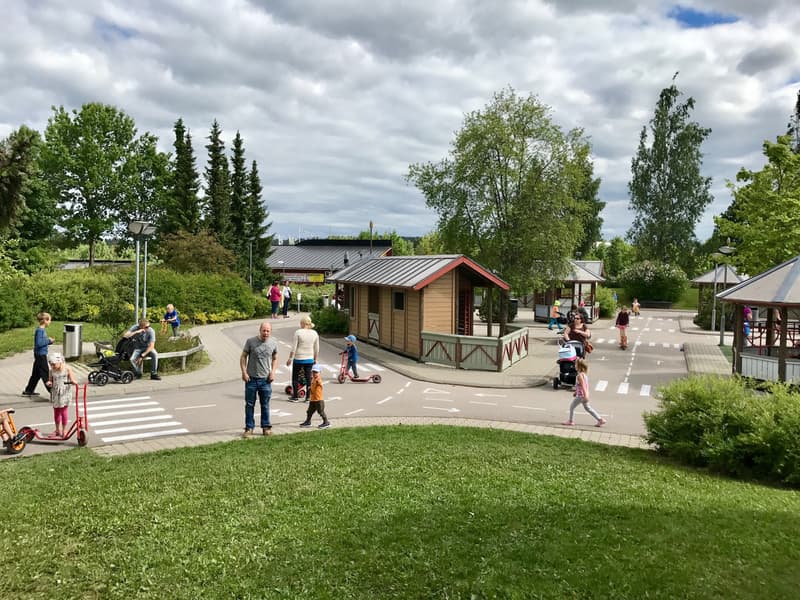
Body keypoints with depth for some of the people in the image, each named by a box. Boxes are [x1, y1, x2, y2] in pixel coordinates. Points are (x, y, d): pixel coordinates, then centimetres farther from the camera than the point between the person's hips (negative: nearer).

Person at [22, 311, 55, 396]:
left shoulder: (43, 330, 10)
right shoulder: (40, 330, -18)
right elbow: (38, 343, -24)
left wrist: (49, 340, 4)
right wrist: (48, 341, -16)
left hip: (41, 355, 9)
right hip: (40, 355, -9)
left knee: (36, 373, 16)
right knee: (45, 373, -2)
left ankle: (28, 391, 24)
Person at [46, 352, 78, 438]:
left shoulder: (67, 369, -7)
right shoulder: (52, 371, 2)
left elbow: (72, 380, -4)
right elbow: (50, 380, 9)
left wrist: (74, 382, -27)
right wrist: (49, 383, -14)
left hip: (64, 392, -4)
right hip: (55, 393, 4)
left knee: (64, 411, 1)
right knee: (56, 411, 11)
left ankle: (64, 430, 12)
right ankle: (57, 430, 25)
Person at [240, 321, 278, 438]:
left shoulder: (273, 344, 1)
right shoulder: (250, 341, -6)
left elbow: (275, 359, 13)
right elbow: (243, 357, 0)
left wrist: (273, 371, -1)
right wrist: (244, 372, -8)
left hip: (265, 379, 1)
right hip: (251, 379, -1)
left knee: (265, 405, 11)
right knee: (249, 405, 7)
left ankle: (266, 427, 23)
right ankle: (249, 428, 17)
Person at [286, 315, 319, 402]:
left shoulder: (298, 332, -10)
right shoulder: (315, 333, 2)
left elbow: (293, 348, -10)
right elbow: (316, 349, 7)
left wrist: (290, 358, -1)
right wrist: (315, 359, 18)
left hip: (298, 359, -4)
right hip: (309, 359, 4)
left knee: (295, 378, 9)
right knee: (308, 378, 10)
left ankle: (295, 397, 13)